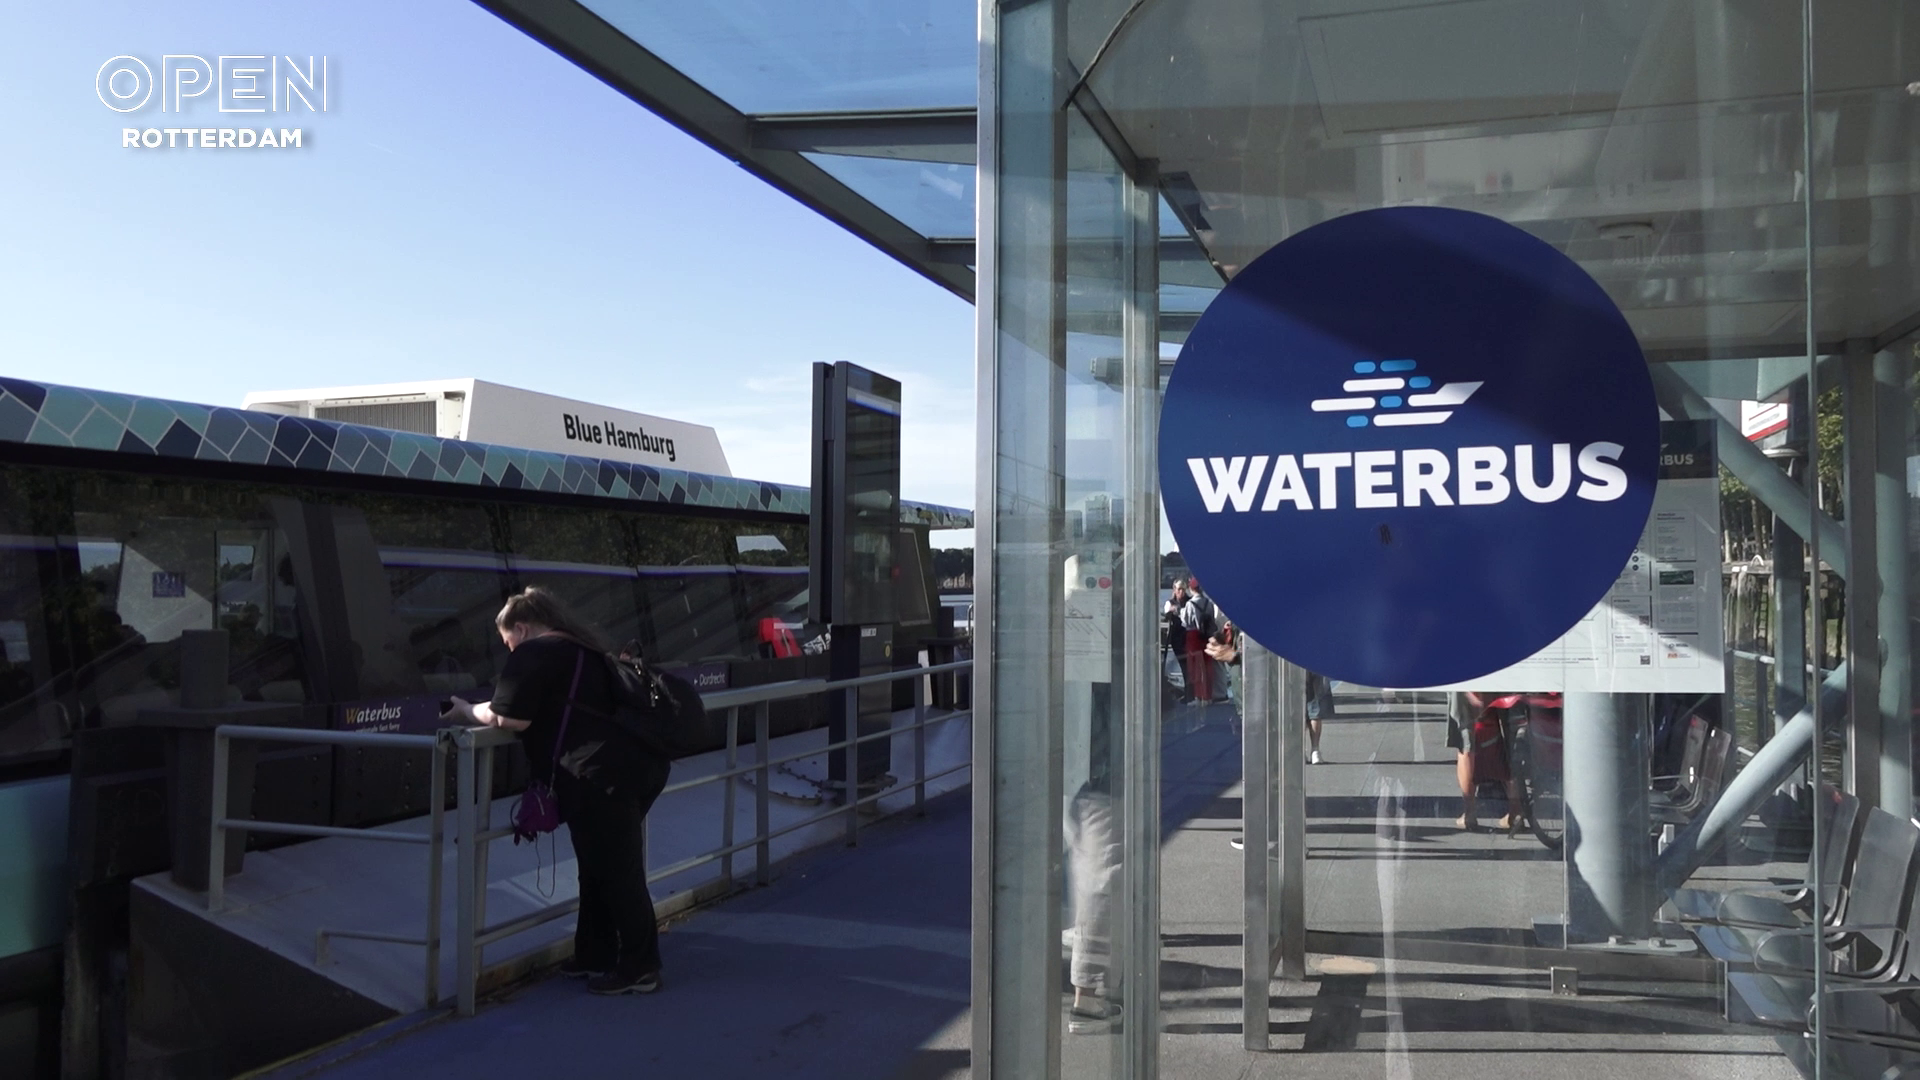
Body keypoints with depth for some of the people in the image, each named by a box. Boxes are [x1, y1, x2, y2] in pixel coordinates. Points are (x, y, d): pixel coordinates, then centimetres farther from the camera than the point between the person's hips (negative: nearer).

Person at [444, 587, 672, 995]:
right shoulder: (582, 648, 24)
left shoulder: (532, 653, -3)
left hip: (602, 777, -10)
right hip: (636, 765, 10)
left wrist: (470, 711, 11)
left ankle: (639, 968, 8)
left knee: (617, 874, 0)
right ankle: (594, 955, 29)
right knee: (602, 869, 19)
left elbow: (510, 719, -7)